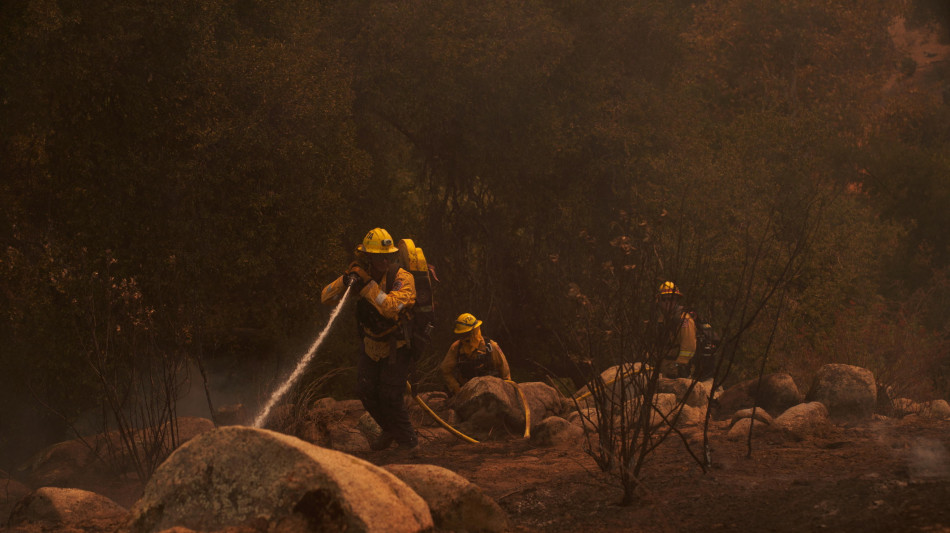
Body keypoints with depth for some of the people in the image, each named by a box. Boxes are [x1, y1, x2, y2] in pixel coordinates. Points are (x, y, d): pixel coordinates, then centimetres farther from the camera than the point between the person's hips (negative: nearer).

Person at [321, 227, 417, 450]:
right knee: (366, 390, 5)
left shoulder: (402, 278, -21)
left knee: (390, 396, -10)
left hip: (396, 347, -5)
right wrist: (345, 281, -28)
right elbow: (326, 297, -10)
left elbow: (391, 307, -38)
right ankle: (390, 430, 29)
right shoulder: (360, 274, -8)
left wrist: (367, 286, -38)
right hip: (370, 346, 5)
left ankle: (408, 442, 7)